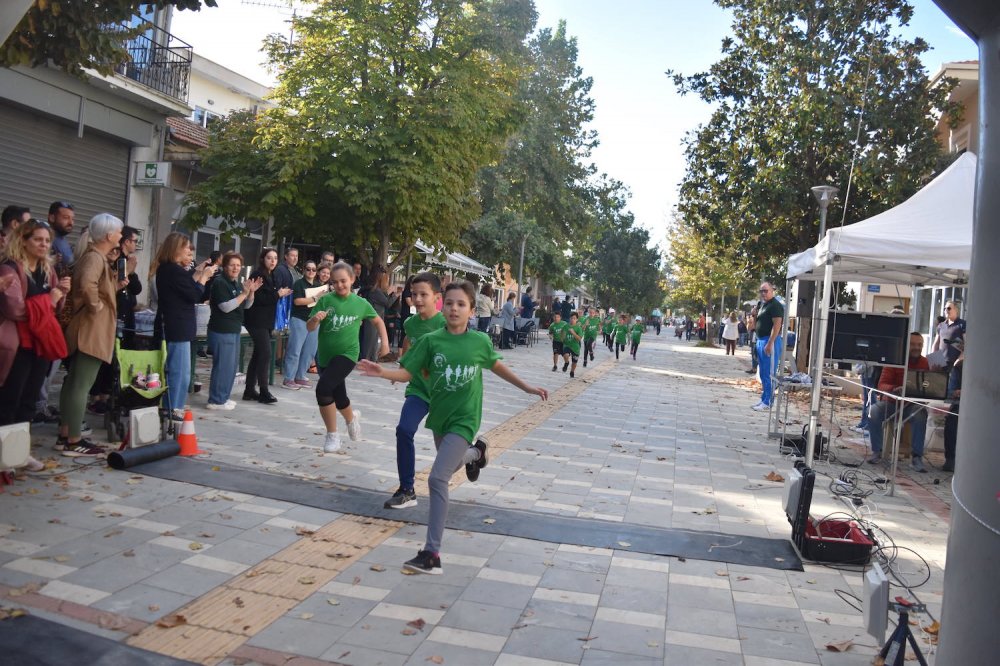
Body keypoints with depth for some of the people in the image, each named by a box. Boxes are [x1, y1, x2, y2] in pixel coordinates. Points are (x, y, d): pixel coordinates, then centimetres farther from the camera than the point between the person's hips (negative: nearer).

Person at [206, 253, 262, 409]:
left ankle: (223, 397, 23)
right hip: (222, 331, -10)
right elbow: (226, 307, -21)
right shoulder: (219, 282, -12)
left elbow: (246, 306, 17)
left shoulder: (236, 283, 15)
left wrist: (251, 292, 0)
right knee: (223, 365, -9)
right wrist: (244, 293, -21)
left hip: (234, 330, 10)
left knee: (231, 366, 14)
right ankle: (216, 401, -2)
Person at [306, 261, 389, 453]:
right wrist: (315, 319, -27)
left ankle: (332, 435, -6)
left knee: (323, 388, -23)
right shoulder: (325, 300, -6)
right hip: (325, 355, 3)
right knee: (338, 397, 15)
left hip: (347, 354, -3)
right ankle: (352, 418, 51)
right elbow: (309, 327, -6)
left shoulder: (360, 303, -4)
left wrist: (385, 342, 6)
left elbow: (378, 321, 14)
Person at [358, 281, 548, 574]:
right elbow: (407, 373, -7)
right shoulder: (431, 340, -8)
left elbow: (497, 366, 10)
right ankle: (476, 452, 63)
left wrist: (528, 388, 14)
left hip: (463, 420, -4)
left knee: (438, 478, -17)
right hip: (439, 416, 4)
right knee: (451, 466, 27)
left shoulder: (480, 341, -8)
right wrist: (383, 372, -28)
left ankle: (432, 554, -12)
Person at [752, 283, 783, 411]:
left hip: (770, 341, -10)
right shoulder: (763, 305, 18)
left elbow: (777, 325, -19)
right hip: (761, 341, 10)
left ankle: (767, 403, -6)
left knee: (769, 374, -8)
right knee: (763, 374, 13)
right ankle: (763, 400, 19)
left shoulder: (775, 305, -12)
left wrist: (769, 344, -25)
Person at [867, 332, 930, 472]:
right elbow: (881, 385, -10)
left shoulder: (926, 363, 1)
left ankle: (917, 457, -23)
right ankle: (877, 451, -13)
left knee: (920, 415, -33)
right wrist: (895, 389, -32)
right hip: (891, 402, 0)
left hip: (913, 404, 0)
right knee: (874, 411, -28)